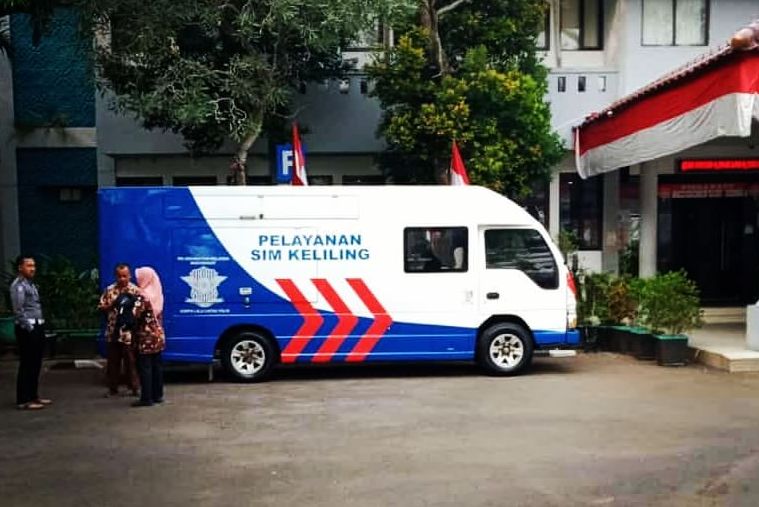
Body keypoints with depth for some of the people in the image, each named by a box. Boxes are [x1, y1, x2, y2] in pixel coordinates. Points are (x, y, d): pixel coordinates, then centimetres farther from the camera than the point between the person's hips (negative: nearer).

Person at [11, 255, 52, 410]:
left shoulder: (31, 284, 17)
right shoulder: (18, 285, -11)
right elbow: (18, 310, -17)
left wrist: (39, 326, 12)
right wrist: (29, 328, -18)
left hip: (37, 327, 9)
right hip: (27, 329, -9)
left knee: (36, 364, 13)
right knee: (27, 364, -5)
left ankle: (33, 396, 22)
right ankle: (23, 400, 1)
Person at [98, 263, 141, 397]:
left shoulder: (135, 290, -2)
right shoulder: (109, 290, 7)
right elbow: (101, 308, 7)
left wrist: (132, 303, -20)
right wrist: (112, 305, -10)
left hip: (129, 332, -3)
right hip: (113, 332, 3)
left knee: (131, 361, 3)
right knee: (113, 361, 11)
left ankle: (134, 387, 12)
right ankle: (113, 388, 21)